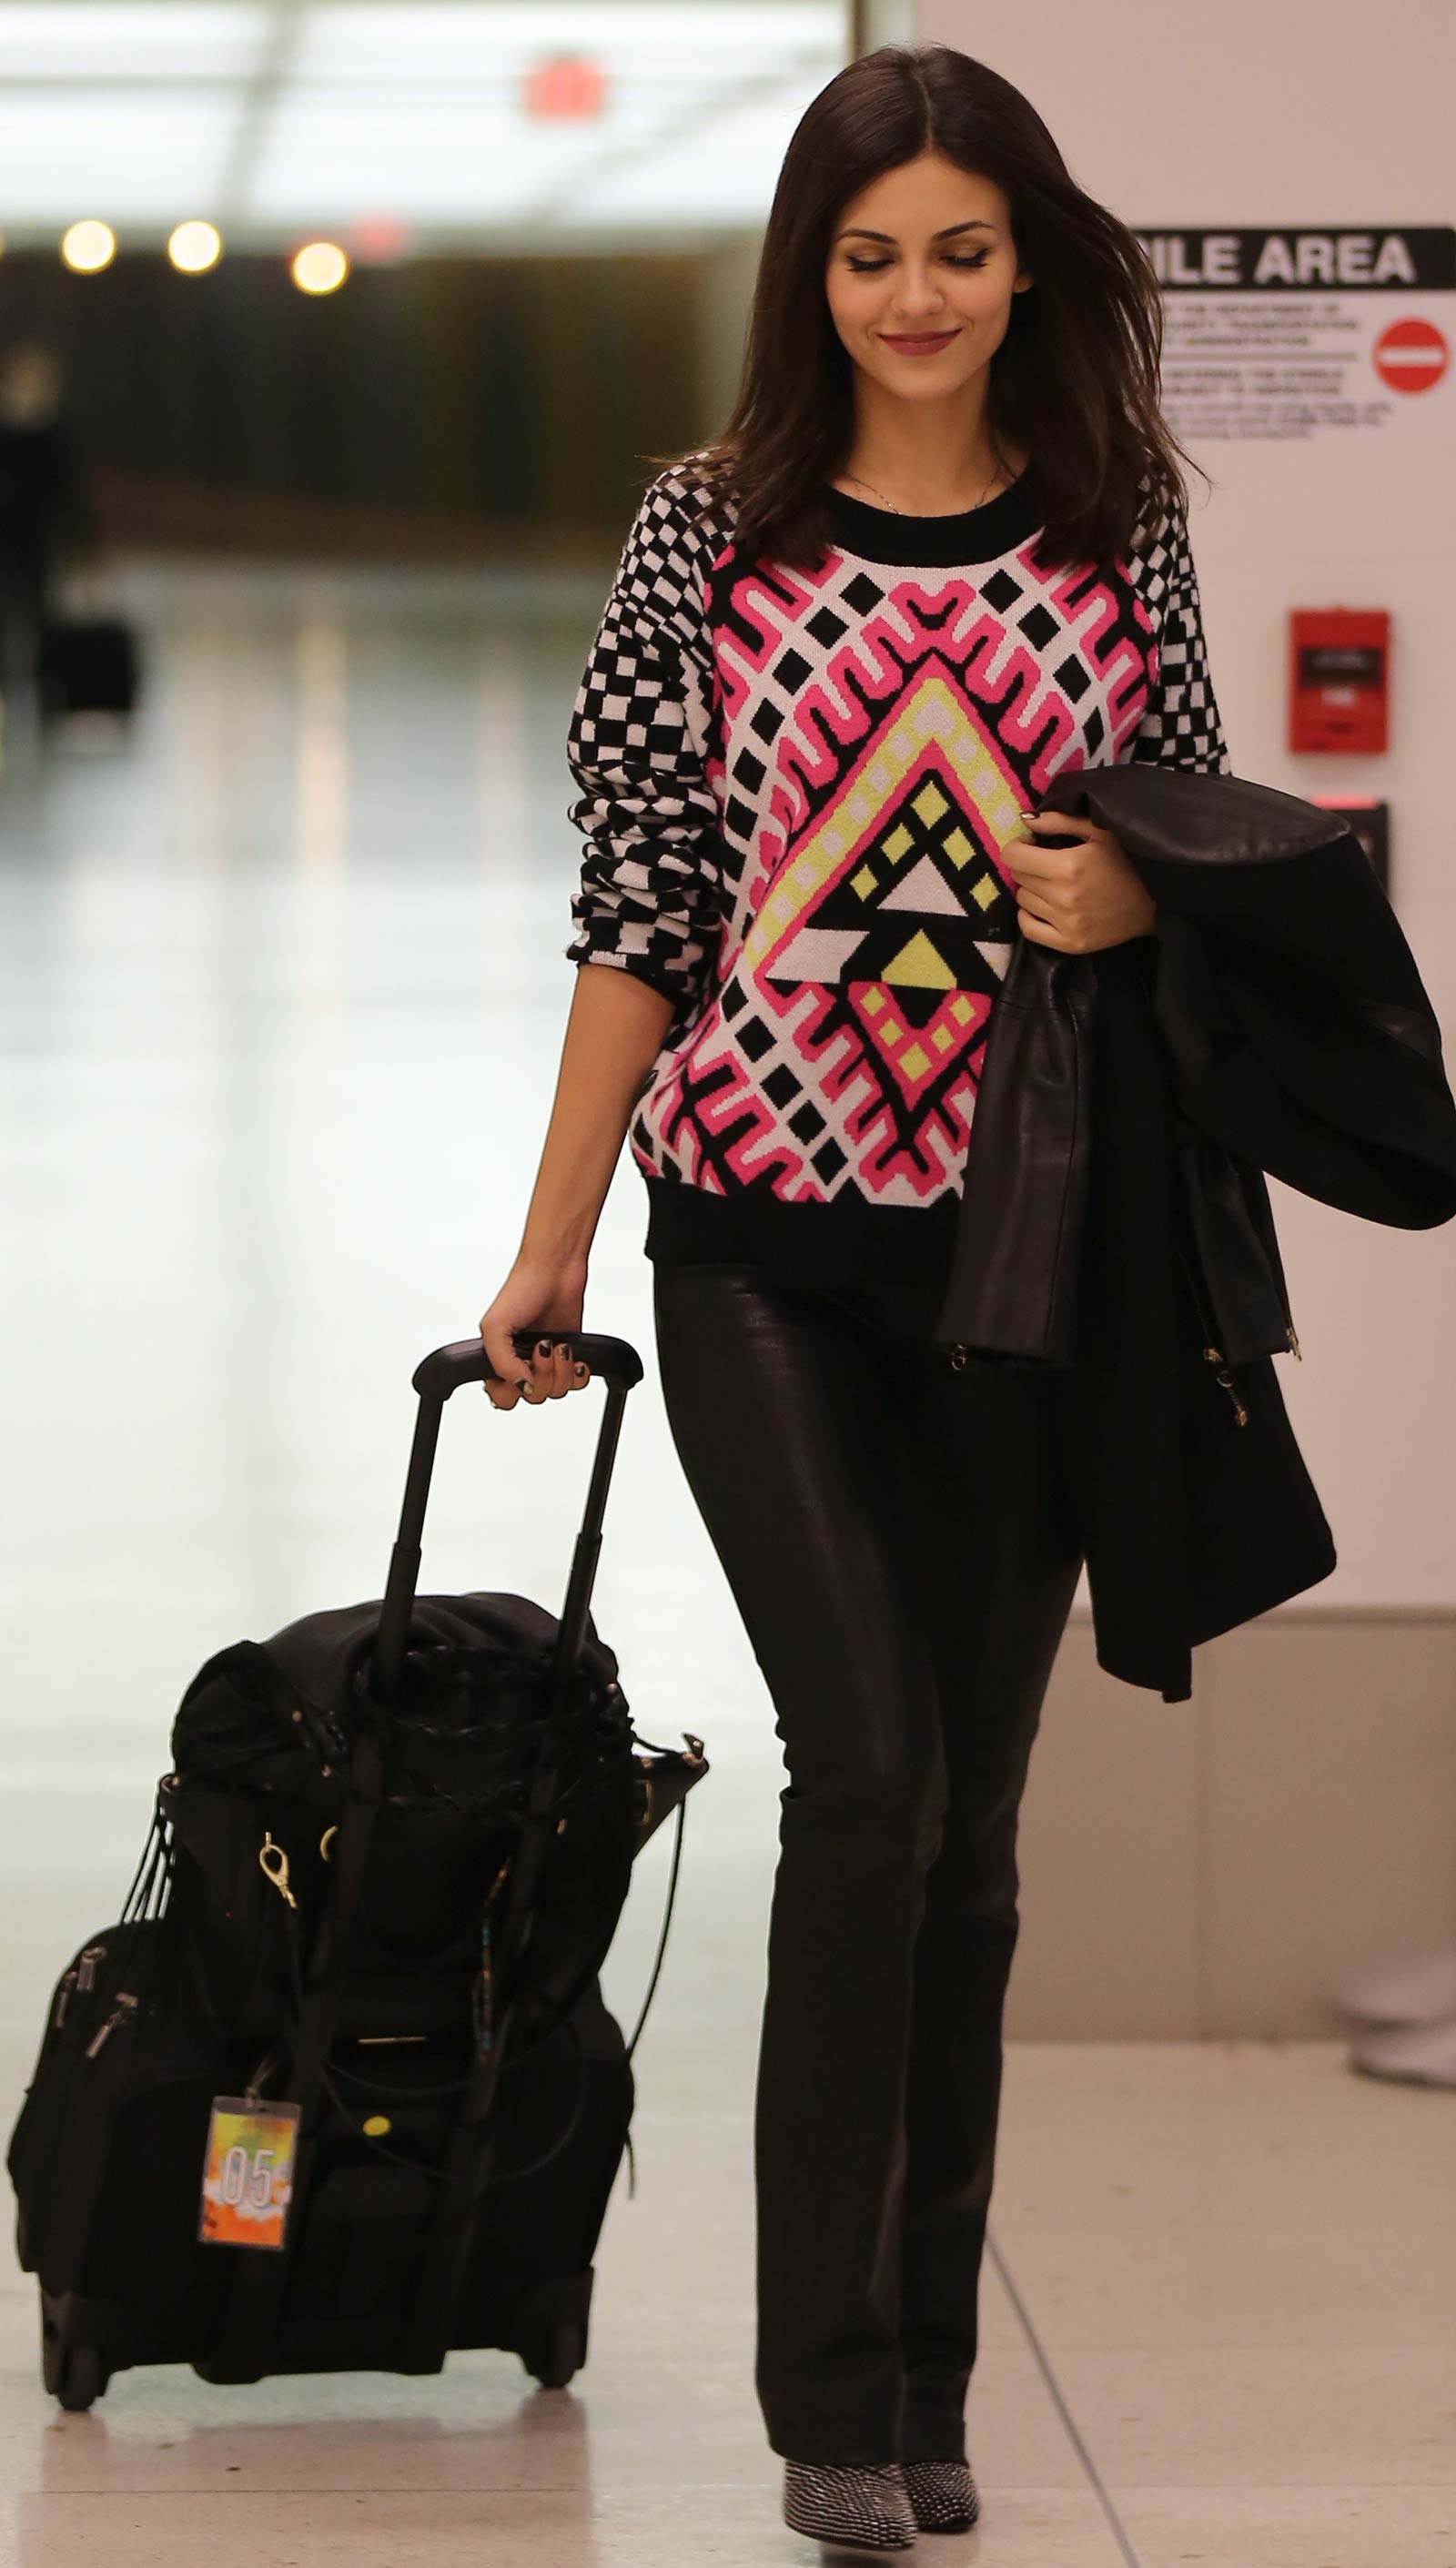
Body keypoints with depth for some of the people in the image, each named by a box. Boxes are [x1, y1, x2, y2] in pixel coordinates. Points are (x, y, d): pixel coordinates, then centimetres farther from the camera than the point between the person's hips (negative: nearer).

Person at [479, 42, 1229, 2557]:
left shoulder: (1125, 524, 5)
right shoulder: (714, 526, 2)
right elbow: (639, 902, 2)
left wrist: (1130, 893, -12)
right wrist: (549, 1244, 1)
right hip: (768, 1234, -2)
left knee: (965, 1811, 7)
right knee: (868, 1763, -12)